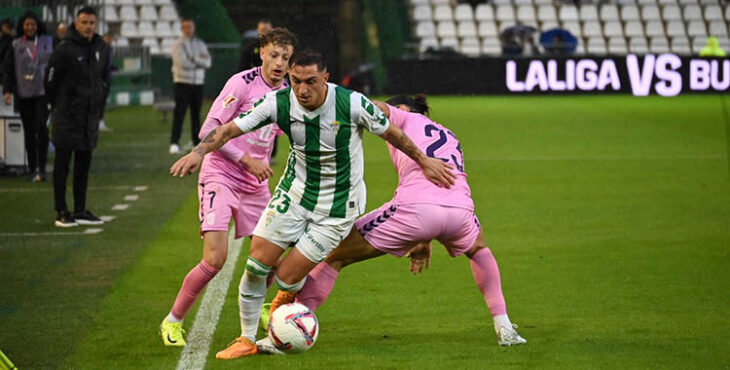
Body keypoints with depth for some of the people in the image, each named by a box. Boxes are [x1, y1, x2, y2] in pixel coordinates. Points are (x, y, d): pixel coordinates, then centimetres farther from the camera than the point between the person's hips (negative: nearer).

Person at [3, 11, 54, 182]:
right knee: (29, 131, 4)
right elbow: (9, 69, 7)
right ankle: (32, 169, 11)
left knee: (41, 127, -14)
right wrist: (8, 90, -3)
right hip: (23, 94, 1)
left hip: (43, 92, -1)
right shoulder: (15, 46, 6)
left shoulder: (48, 42, 5)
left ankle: (42, 168, -14)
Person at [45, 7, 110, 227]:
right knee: (62, 164, -1)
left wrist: (99, 108, 12)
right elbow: (51, 82, -5)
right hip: (67, 117, -6)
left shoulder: (102, 48, 7)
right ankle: (62, 213, 2)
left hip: (90, 117, 6)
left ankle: (80, 211, 16)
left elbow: (106, 80, 17)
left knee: (84, 165, 10)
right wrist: (58, 108, 1)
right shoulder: (64, 49, -11)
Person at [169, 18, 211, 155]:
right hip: (183, 82, -5)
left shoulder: (200, 44, 13)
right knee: (179, 113, -12)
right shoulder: (178, 45, -2)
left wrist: (193, 59, -13)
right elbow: (183, 63, -17)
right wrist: (200, 59, -7)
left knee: (196, 114, 8)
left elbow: (207, 63, 0)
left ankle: (197, 142, 14)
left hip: (198, 83, 5)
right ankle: (174, 143, -16)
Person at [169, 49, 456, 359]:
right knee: (257, 262, -7)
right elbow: (229, 130, -15)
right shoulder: (278, 103, -16)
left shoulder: (353, 104, -22)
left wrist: (424, 162, 7)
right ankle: (247, 340, 13)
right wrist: (199, 152, -33)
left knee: (287, 279, -6)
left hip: (337, 207, -3)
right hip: (295, 191, 3)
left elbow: (392, 133, -6)